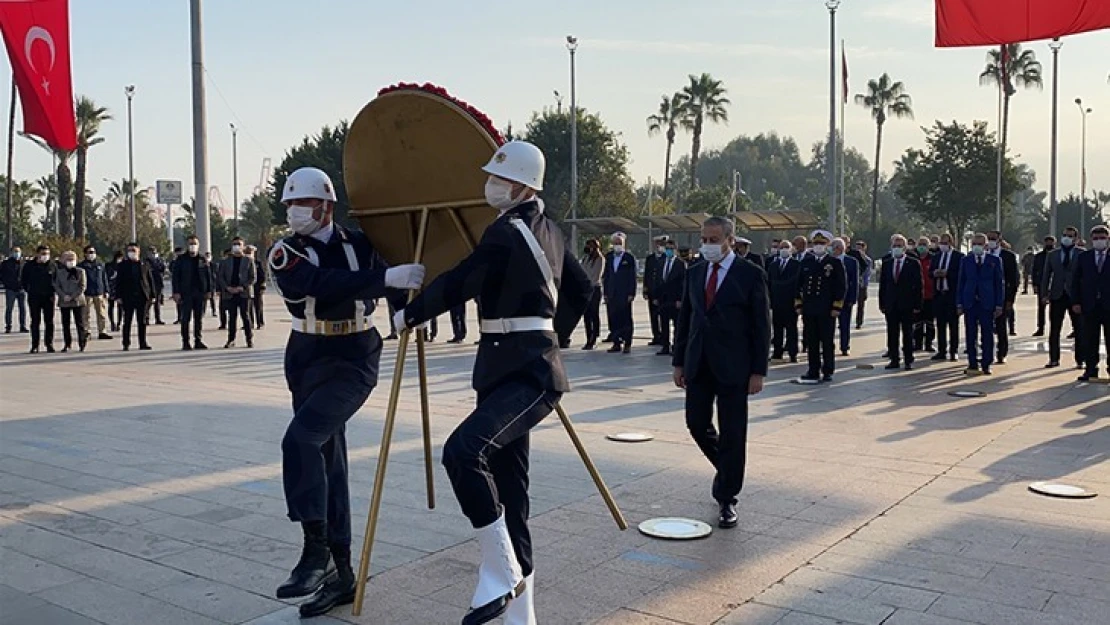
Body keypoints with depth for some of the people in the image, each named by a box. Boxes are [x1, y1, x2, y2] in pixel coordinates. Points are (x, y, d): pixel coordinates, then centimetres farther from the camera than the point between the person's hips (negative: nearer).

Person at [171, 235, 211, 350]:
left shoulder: (203, 260, 9)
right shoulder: (181, 260, 1)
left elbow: (208, 276, 10)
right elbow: (175, 276, -2)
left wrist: (208, 291, 2)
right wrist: (176, 292, -10)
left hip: (200, 293, 3)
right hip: (185, 293, -2)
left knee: (199, 318, 6)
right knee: (185, 319, -1)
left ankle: (198, 341, 12)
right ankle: (185, 343, 3)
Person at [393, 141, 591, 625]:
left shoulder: (507, 232, -13)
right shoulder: (547, 230, 15)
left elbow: (457, 285, -11)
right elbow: (580, 292, 23)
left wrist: (409, 315, 4)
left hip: (527, 373, -10)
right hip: (513, 367, 10)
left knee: (462, 451, -30)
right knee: (507, 492, 10)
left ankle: (502, 572, -16)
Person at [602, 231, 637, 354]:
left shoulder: (629, 258, 0)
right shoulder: (608, 257, 12)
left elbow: (633, 277, -2)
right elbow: (606, 276, 12)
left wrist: (631, 294, -8)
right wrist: (606, 293, 6)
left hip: (624, 294, -4)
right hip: (611, 295, 4)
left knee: (626, 320, -1)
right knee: (613, 319, 3)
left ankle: (627, 344, 5)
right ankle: (616, 344, 10)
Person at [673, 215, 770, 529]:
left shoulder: (751, 274, -5)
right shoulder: (694, 273, 9)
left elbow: (762, 326, -5)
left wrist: (758, 371, -10)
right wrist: (679, 362, 9)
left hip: (733, 368, -5)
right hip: (698, 365, 5)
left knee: (732, 434, 1)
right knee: (697, 423, 8)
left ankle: (727, 499, 14)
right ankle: (727, 468, 35)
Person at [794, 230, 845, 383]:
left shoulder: (835, 263, 0)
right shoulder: (806, 262, 10)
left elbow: (841, 286, -2)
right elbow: (799, 284, 12)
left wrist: (836, 307, -8)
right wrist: (798, 304, 6)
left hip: (827, 310, -3)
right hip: (809, 309, 3)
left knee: (827, 342, 3)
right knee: (811, 342, 6)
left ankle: (828, 372, 12)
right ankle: (813, 372, 13)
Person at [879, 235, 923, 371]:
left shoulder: (913, 263, -1)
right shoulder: (887, 264, 10)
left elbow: (919, 285, -4)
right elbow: (882, 285, 10)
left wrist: (917, 305, -9)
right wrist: (882, 304, 4)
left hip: (907, 305, -3)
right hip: (891, 305, 3)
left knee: (908, 334, 3)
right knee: (892, 334, 5)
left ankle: (908, 361, 9)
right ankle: (894, 360, 11)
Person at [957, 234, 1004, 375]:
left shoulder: (995, 261, 5)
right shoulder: (966, 260, 8)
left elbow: (1000, 283, 4)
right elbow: (961, 283, 8)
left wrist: (999, 305, -2)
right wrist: (959, 304, 2)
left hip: (987, 303, -1)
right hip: (970, 303, 1)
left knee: (987, 335, 2)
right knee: (971, 335, 3)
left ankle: (986, 364, 10)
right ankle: (972, 365, 9)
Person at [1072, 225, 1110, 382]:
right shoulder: (1084, 257, 9)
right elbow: (1076, 281, 7)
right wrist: (1076, 302, -2)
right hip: (1089, 305, 1)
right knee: (1089, 340, 3)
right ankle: (1091, 370, 8)